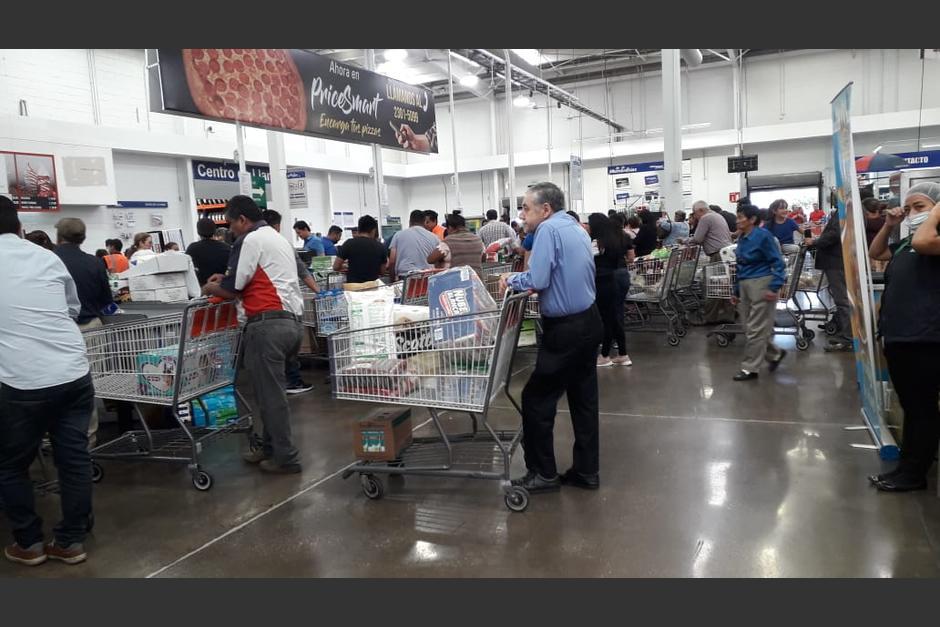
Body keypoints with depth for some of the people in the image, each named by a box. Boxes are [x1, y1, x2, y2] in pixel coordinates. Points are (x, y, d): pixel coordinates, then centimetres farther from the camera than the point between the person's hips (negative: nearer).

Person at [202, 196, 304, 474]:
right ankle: (270, 448, 24)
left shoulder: (250, 240, -7)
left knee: (270, 394, -2)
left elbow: (231, 290, -8)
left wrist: (210, 288, 11)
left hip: (268, 324, -9)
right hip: (292, 322, 9)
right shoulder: (278, 238, 22)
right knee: (272, 390, 16)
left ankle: (285, 458, 3)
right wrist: (227, 278, 24)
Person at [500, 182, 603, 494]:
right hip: (589, 322, 9)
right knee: (584, 399, 14)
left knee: (537, 400, 1)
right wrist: (525, 280, 13)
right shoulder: (578, 229, 13)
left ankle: (544, 474, 10)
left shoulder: (549, 229, -14)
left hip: (565, 329, -9)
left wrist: (511, 279, -5)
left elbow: (537, 280, -22)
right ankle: (586, 471, 23)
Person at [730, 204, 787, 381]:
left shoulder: (763, 235, -11)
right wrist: (737, 291, 18)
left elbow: (778, 264, -12)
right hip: (745, 286, 8)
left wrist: (774, 288, -19)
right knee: (749, 328, 12)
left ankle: (750, 368, 6)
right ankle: (776, 354, 30)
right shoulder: (742, 239, 10)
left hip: (761, 285, -8)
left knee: (756, 329, -2)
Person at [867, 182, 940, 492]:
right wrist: (888, 225, 15)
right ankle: (909, 463, 26)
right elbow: (875, 253, 30)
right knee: (910, 406, 16)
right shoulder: (904, 243, 17)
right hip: (897, 335, 9)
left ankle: (913, 473, 9)